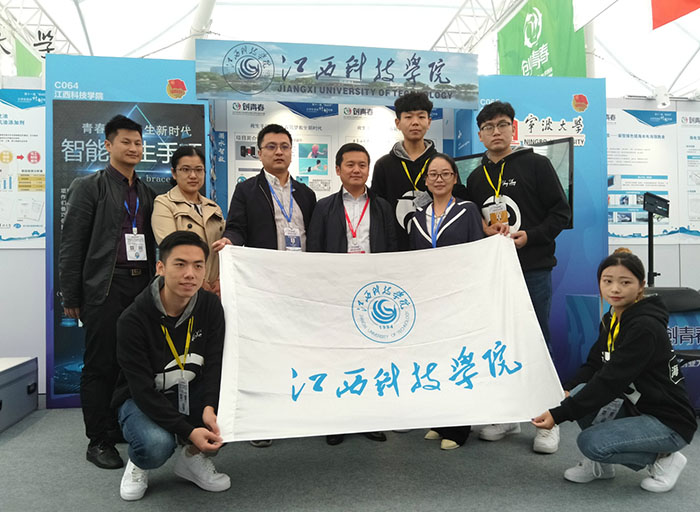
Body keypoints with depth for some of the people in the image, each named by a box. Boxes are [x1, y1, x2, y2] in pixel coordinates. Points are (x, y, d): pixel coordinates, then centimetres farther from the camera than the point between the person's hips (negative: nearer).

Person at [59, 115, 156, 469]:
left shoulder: (147, 193, 15)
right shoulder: (88, 187, 1)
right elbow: (71, 244, -3)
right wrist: (71, 297, -7)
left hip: (141, 285, 5)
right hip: (105, 287, -5)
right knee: (100, 364, 1)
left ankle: (121, 428, 25)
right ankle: (98, 441, 12)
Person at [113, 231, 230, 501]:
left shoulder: (210, 306, -9)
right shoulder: (133, 319, -22)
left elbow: (214, 364, -13)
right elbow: (142, 389, -25)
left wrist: (209, 407, -33)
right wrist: (188, 431, -34)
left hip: (192, 392, 4)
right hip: (143, 400, -4)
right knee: (157, 444, -36)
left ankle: (193, 457, 5)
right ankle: (138, 464, 5)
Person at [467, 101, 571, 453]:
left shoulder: (536, 165, 1)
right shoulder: (476, 178, 15)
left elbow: (561, 212, -2)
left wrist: (530, 236, -15)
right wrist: (484, 231, -4)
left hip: (534, 270, -4)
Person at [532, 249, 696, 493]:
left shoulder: (645, 328, -25)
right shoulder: (611, 320, 1)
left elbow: (610, 381, -29)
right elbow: (593, 365, 7)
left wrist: (558, 415, -30)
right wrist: (567, 391, -14)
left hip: (670, 424, -8)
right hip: (636, 408, 8)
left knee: (591, 442, -22)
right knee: (579, 392, -12)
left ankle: (663, 459, 1)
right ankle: (600, 464, 8)